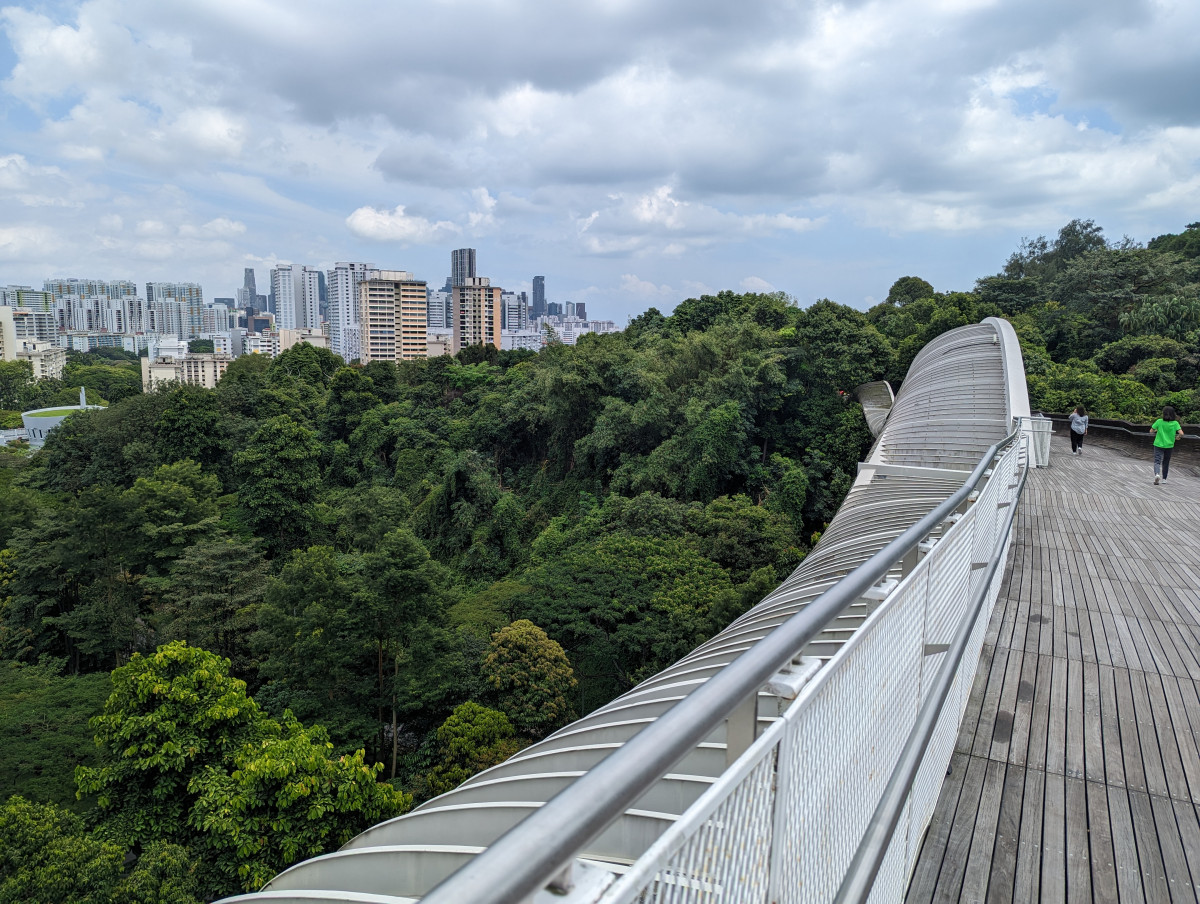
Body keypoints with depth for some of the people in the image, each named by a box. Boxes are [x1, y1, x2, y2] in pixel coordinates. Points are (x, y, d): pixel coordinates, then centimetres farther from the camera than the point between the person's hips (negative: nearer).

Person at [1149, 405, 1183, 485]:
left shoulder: (1159, 421, -9)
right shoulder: (1175, 423, -8)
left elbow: (1151, 431, -3)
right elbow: (1181, 433, -14)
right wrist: (1178, 437, 7)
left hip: (1159, 444, -2)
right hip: (1169, 445, 2)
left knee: (1157, 461, -3)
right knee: (1166, 462, 17)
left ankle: (1157, 474, -31)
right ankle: (1164, 479, 26)